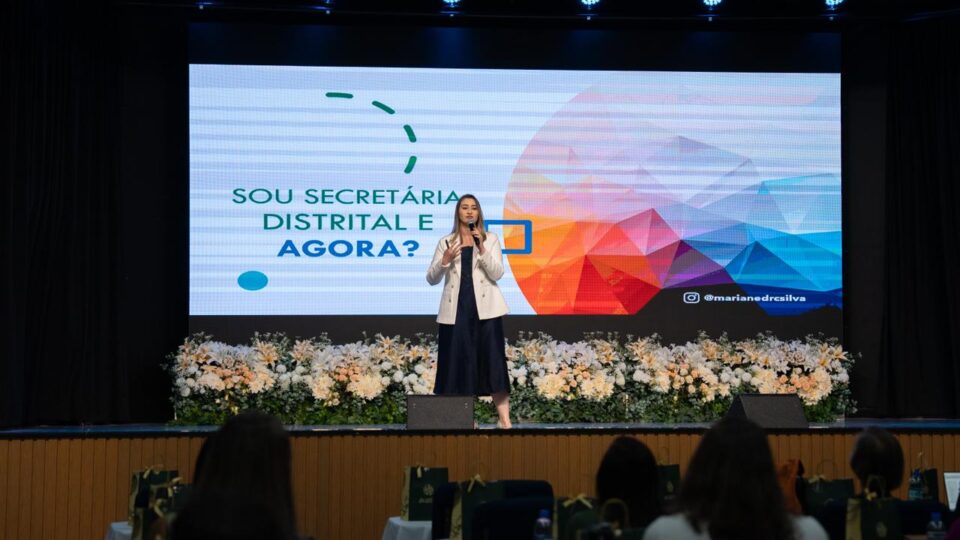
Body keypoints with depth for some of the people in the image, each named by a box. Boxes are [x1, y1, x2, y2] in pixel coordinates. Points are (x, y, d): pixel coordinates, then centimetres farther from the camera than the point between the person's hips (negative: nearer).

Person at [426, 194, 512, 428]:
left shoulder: (490, 239, 7)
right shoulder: (446, 242, 10)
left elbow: (497, 274, -5)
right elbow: (431, 279, 5)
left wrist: (481, 249, -16)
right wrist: (444, 261, -13)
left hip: (485, 307, -1)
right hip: (456, 308, 2)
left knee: (493, 359, -7)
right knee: (459, 360, -1)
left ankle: (504, 417, -7)